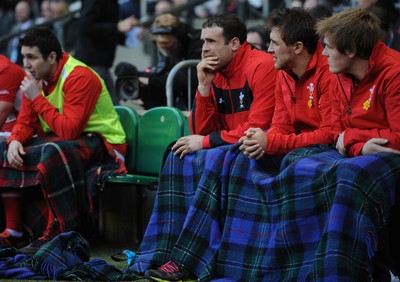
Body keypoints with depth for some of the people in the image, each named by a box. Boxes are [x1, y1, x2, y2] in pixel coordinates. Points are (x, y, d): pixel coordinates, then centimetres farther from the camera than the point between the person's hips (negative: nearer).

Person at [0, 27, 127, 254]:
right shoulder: (37, 77, 3)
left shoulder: (79, 77, -22)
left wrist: (37, 98, -26)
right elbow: (25, 122, 9)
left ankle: (55, 233, -26)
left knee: (52, 153, -37)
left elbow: (69, 131, -30)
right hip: (57, 140, 9)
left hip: (102, 143, -9)